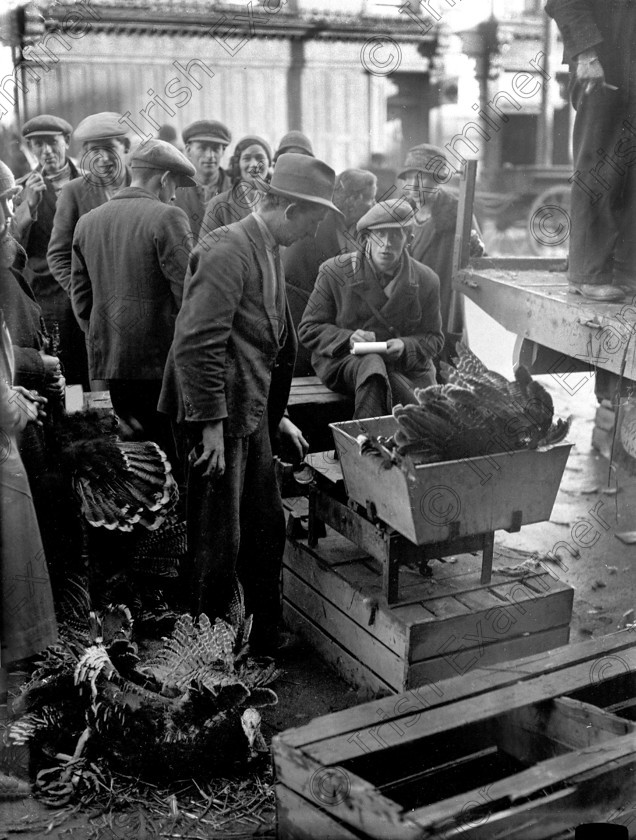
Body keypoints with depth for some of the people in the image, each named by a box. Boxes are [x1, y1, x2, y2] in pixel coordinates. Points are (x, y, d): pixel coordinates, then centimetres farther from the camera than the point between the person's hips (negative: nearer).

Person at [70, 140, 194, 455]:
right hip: (160, 361, -6)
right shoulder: (167, 217, -9)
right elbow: (188, 291, -13)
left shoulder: (87, 221, 11)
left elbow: (80, 298, 13)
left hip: (105, 365, 6)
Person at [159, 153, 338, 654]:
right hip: (221, 415, -10)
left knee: (267, 528, 17)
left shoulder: (269, 252, 12)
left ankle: (266, 640, 32)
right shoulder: (227, 251, -18)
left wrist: (277, 414, 20)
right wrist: (211, 423, -22)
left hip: (252, 412, 10)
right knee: (219, 541, 1)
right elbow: (197, 344, -23)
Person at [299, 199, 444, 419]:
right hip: (343, 362, -2)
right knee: (372, 365, -38)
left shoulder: (426, 281, 5)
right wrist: (348, 339, -17)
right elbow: (308, 330, 2)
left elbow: (433, 338, 12)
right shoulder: (335, 272, 0)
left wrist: (405, 346, -12)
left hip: (407, 368, 3)